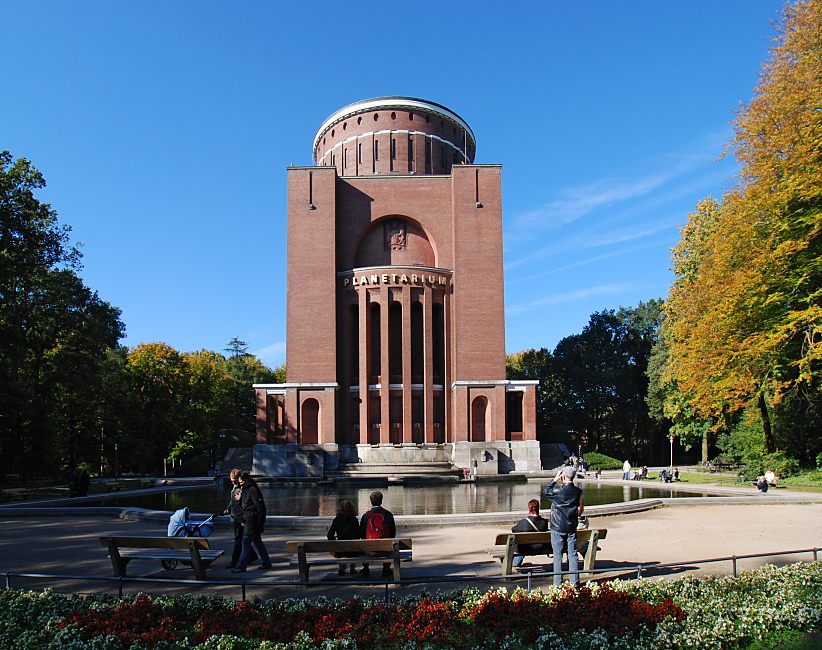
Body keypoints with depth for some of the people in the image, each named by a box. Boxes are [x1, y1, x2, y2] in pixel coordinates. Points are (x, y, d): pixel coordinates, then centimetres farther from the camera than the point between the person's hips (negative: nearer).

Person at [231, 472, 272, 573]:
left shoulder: (253, 490, -15)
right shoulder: (245, 490, 15)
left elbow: (261, 507, -18)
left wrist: (260, 523, -18)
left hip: (252, 521, -10)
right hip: (248, 521, 10)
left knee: (246, 542, -8)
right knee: (257, 542, 14)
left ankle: (241, 566, -5)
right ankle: (266, 563, 21)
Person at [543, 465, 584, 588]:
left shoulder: (558, 490, -17)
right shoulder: (578, 492, -3)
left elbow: (545, 491, 1)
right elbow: (580, 509, 8)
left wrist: (555, 479, 2)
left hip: (558, 528, -4)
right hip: (572, 527, 4)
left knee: (558, 555, 4)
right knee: (573, 554, 9)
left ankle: (558, 583, 7)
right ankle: (575, 582, 12)